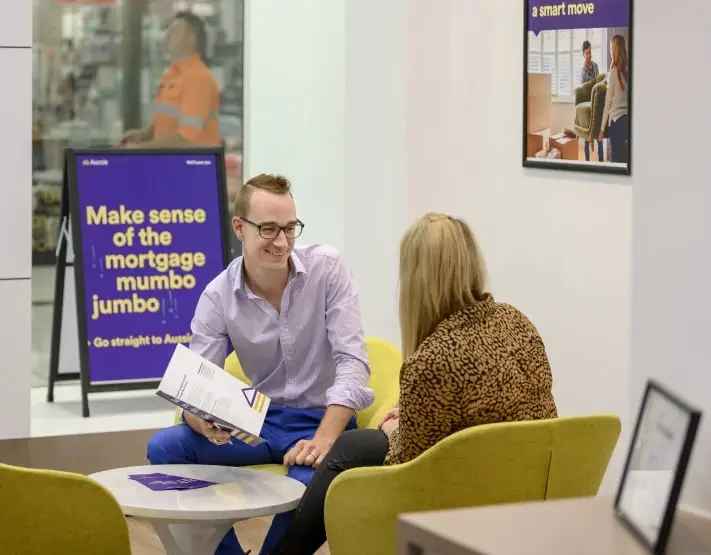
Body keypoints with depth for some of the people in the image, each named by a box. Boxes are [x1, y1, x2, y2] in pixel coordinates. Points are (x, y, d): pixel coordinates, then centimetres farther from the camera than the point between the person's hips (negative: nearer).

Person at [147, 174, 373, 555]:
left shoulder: (326, 267, -10)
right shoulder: (218, 296, -5)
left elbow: (351, 360, -14)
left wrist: (323, 440, -27)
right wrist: (205, 422, -34)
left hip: (322, 419, -3)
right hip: (261, 421, 3)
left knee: (309, 479, -36)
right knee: (164, 448, -17)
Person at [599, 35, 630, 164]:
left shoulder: (614, 72, -10)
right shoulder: (628, 70, 5)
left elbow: (608, 102, -6)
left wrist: (602, 128, 0)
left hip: (617, 120, -6)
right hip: (628, 118, 6)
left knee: (617, 159, -3)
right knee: (626, 158, 9)